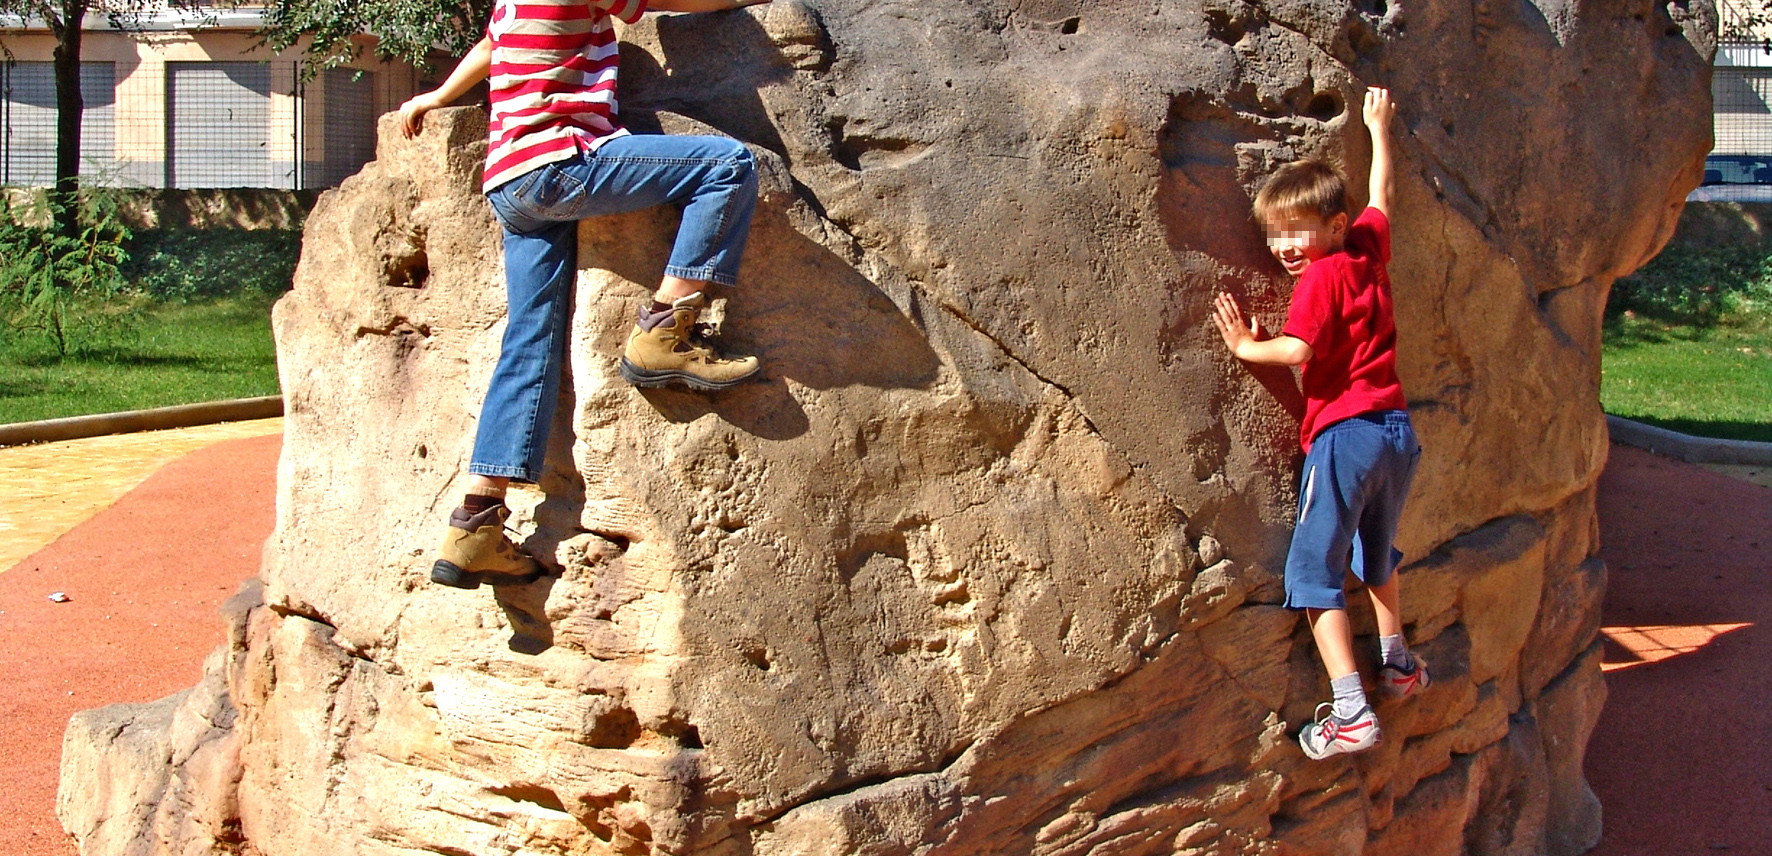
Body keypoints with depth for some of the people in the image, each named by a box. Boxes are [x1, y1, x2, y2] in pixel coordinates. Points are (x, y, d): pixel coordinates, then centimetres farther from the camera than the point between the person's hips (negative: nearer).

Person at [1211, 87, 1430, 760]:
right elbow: (1381, 194, 28)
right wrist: (1379, 126, 41)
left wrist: (1247, 346, -3)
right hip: (1397, 431, 8)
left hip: (1344, 434, -8)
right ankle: (1396, 664, 44)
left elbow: (1298, 350, -21)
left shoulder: (1322, 276, -10)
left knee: (1315, 571, -6)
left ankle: (1351, 712, -15)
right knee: (1374, 554, 30)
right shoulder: (1370, 248, 10)